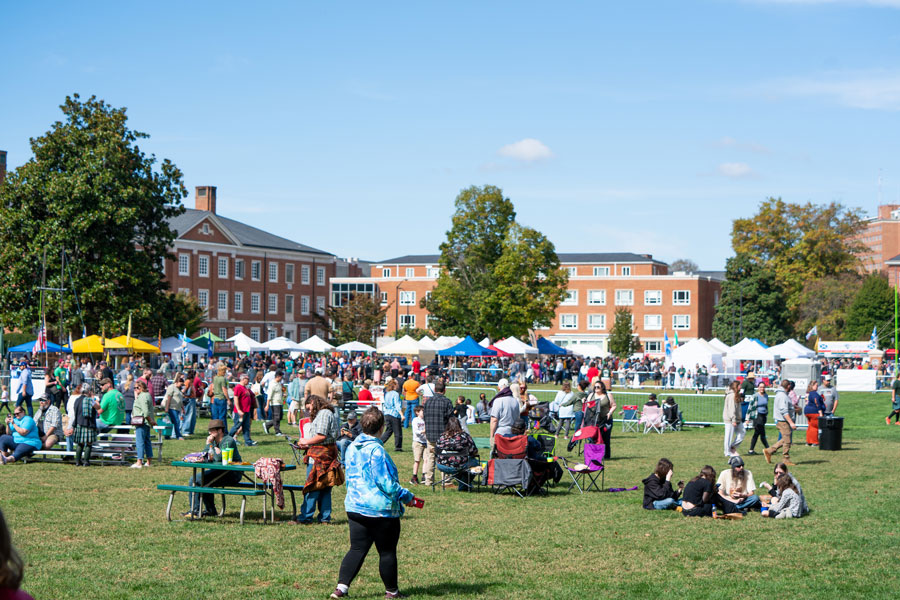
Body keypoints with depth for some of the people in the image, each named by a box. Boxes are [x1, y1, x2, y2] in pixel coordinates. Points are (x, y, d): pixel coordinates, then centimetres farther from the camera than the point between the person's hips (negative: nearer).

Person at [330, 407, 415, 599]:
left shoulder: (352, 448, 6)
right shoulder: (376, 450, -20)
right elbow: (387, 483, -20)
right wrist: (406, 496, -6)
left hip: (354, 507, 7)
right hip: (380, 509, -7)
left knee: (357, 549, 10)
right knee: (387, 551, 7)